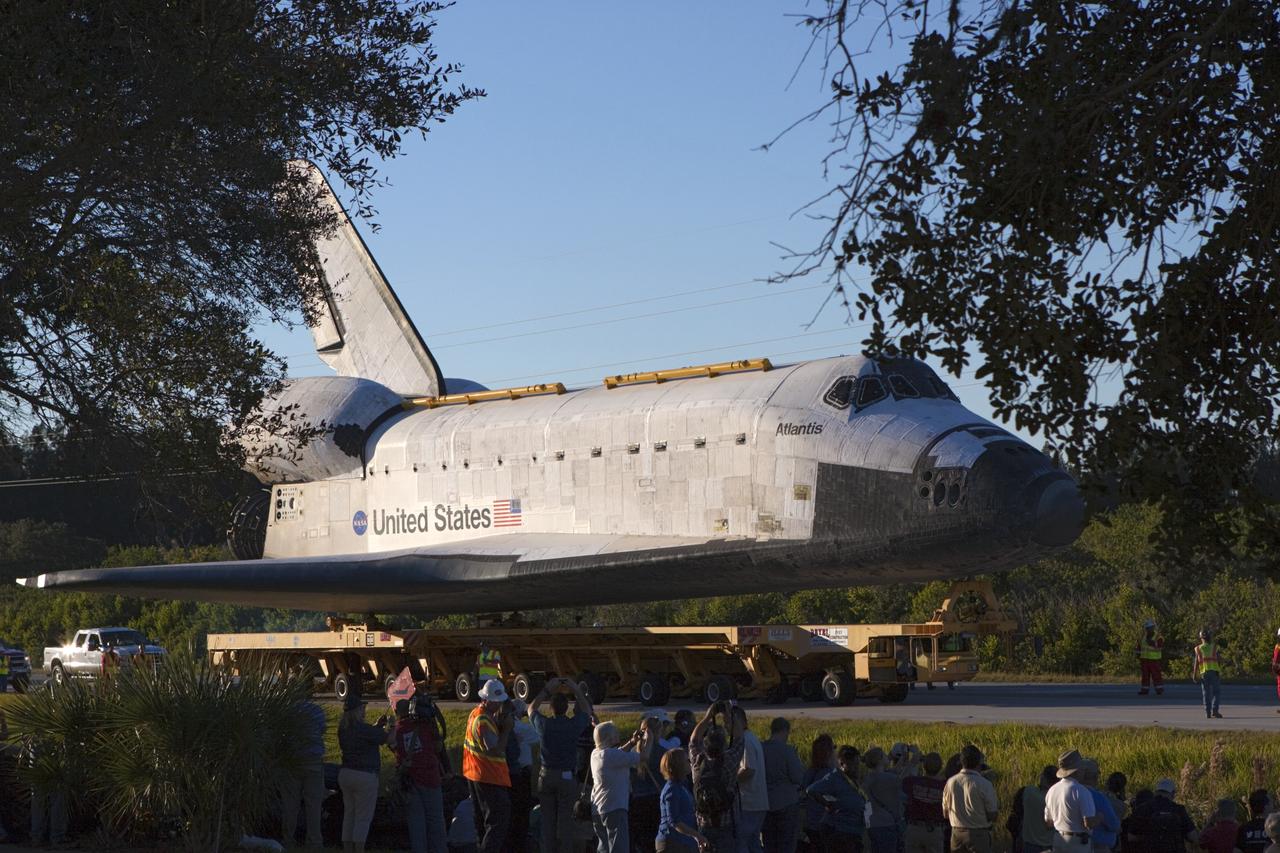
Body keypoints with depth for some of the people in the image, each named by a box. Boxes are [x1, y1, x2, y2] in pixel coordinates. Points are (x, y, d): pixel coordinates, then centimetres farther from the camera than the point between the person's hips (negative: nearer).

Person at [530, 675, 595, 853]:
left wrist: (547, 690, 17)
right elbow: (587, 711, 13)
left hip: (546, 776, 2)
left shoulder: (543, 724, -7)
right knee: (565, 819, 2)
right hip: (567, 777, -2)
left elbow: (531, 709, 15)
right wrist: (577, 690, 18)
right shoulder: (574, 724, -10)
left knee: (548, 819, 9)